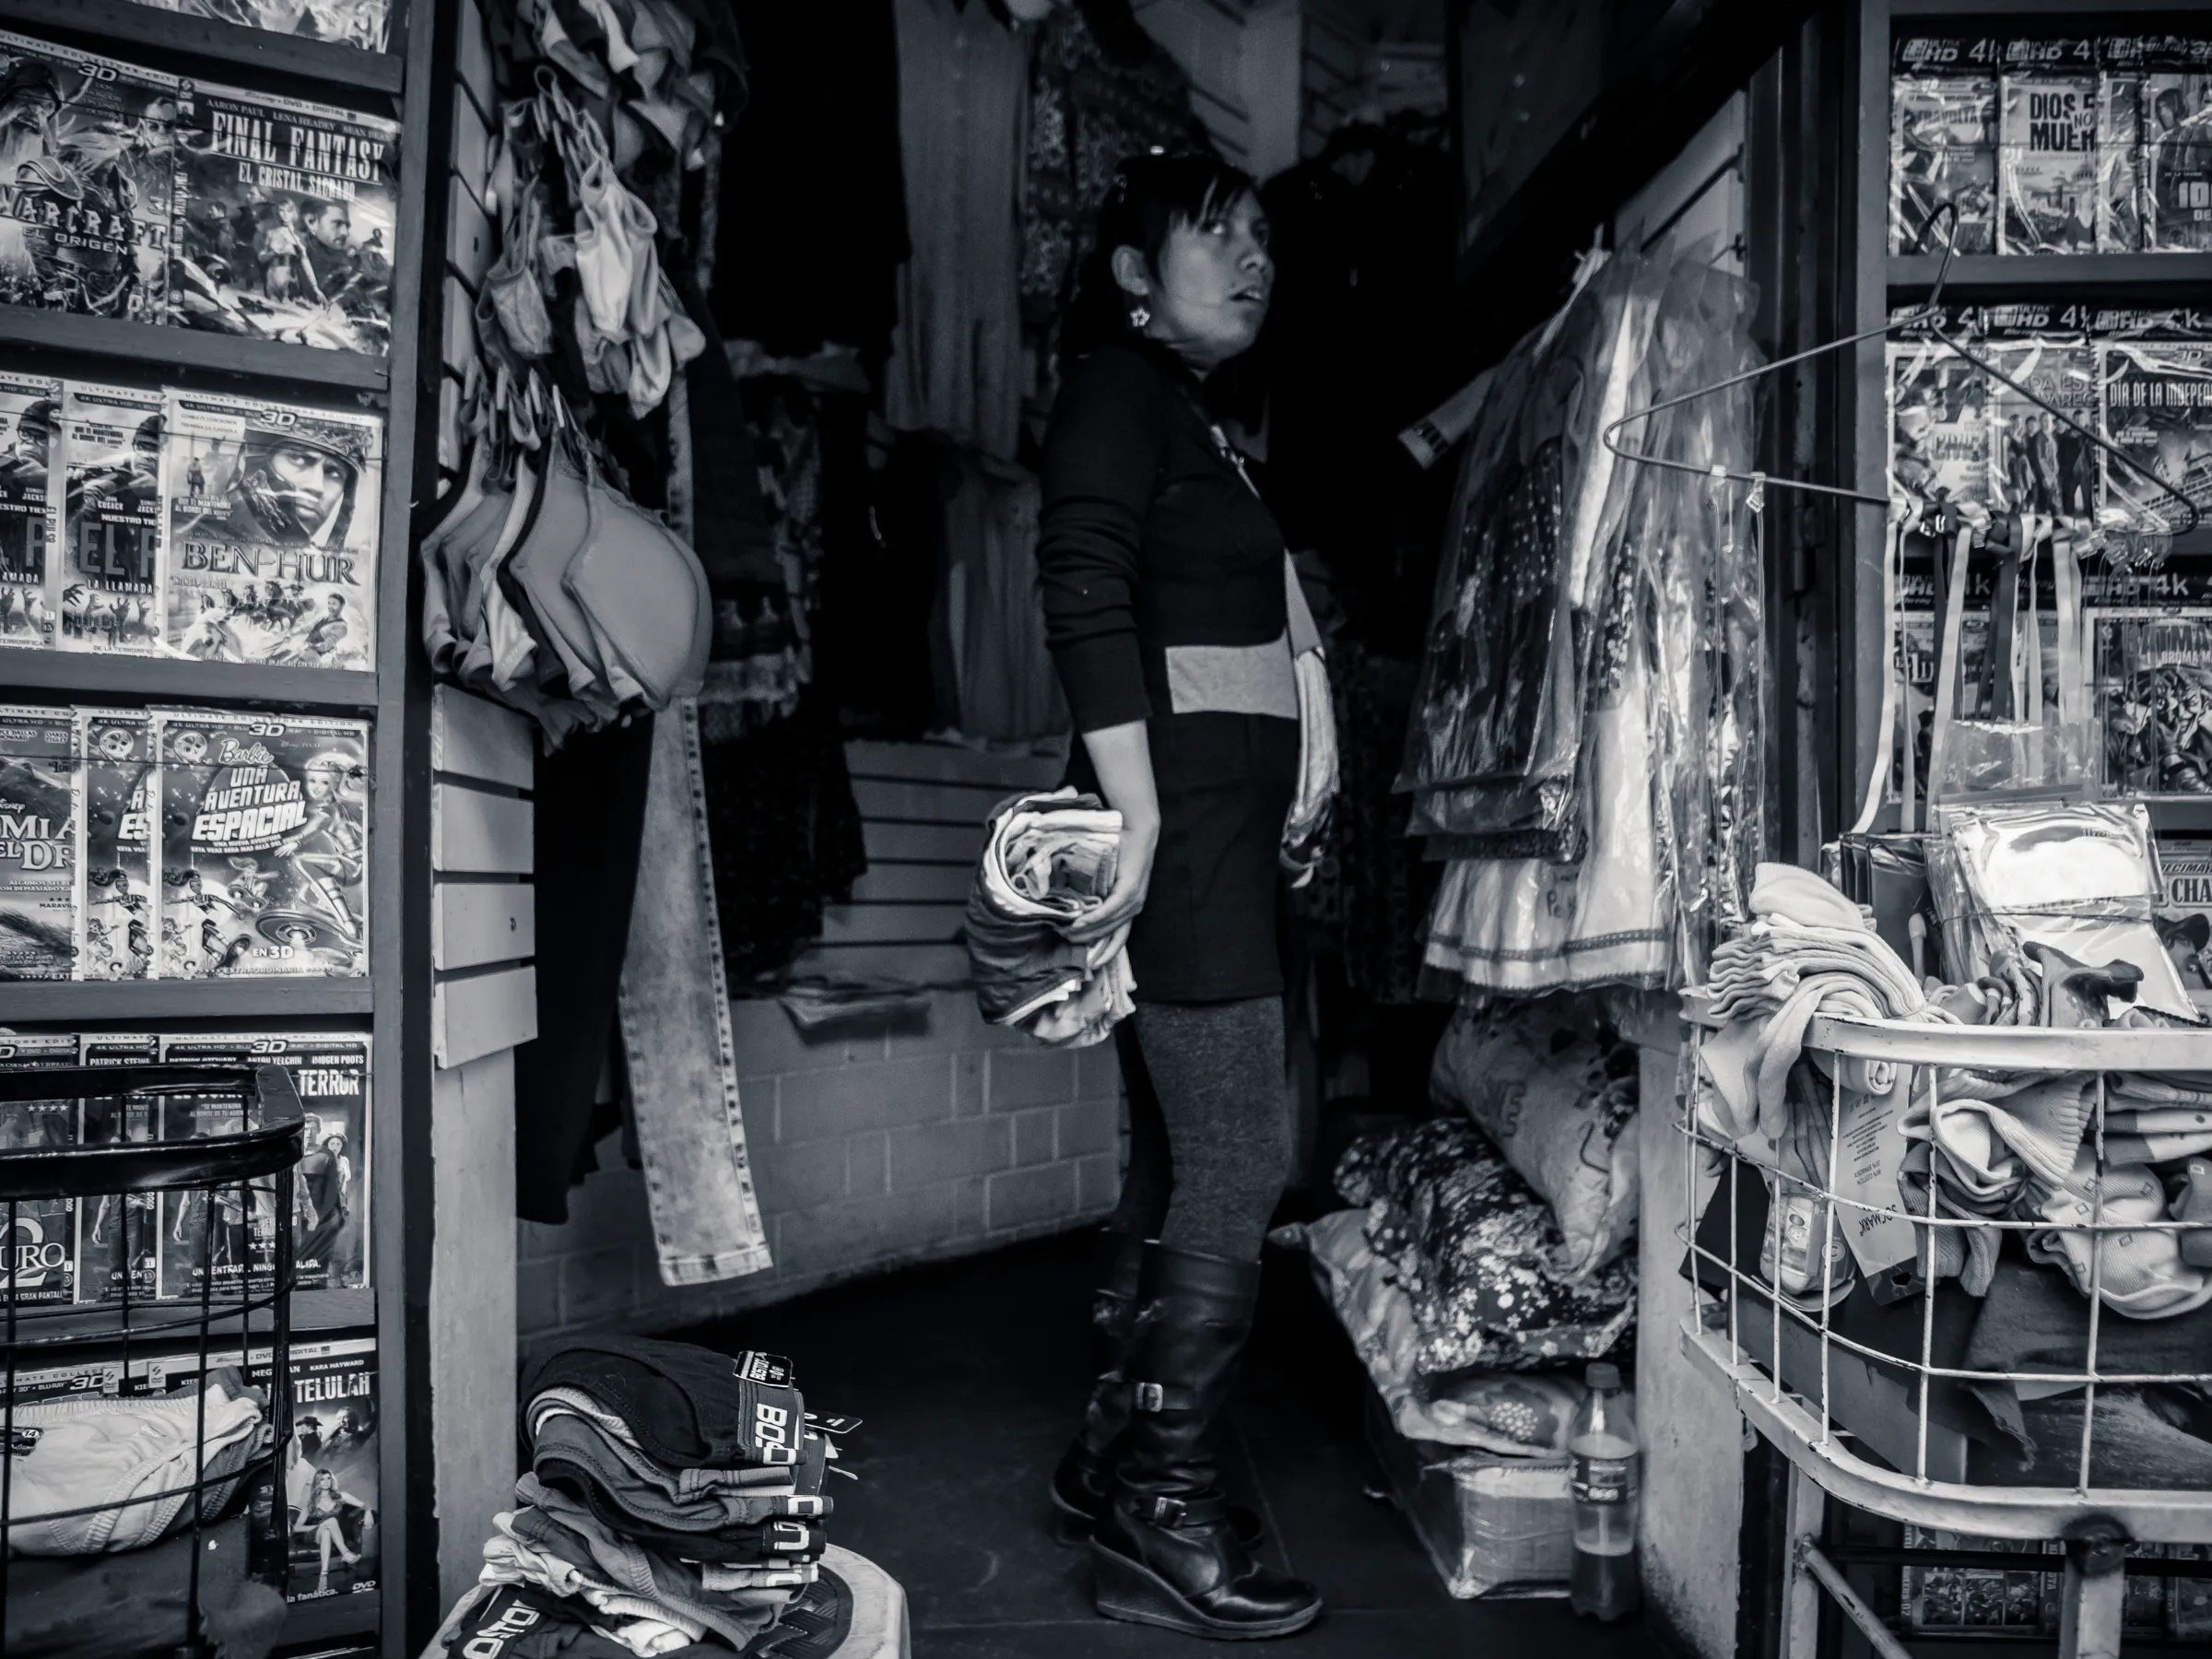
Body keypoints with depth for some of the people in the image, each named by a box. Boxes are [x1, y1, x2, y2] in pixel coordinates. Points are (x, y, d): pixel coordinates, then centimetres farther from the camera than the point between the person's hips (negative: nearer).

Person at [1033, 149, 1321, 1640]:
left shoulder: (1191, 415, 24)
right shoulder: (1122, 385, -2)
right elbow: (1083, 589, -17)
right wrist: (1138, 811, -25)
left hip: (1224, 823, 10)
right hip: (1181, 812, -9)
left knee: (1179, 1153, 12)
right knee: (1239, 1157, -10)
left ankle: (1113, 1456, 23)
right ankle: (1161, 1513, 0)